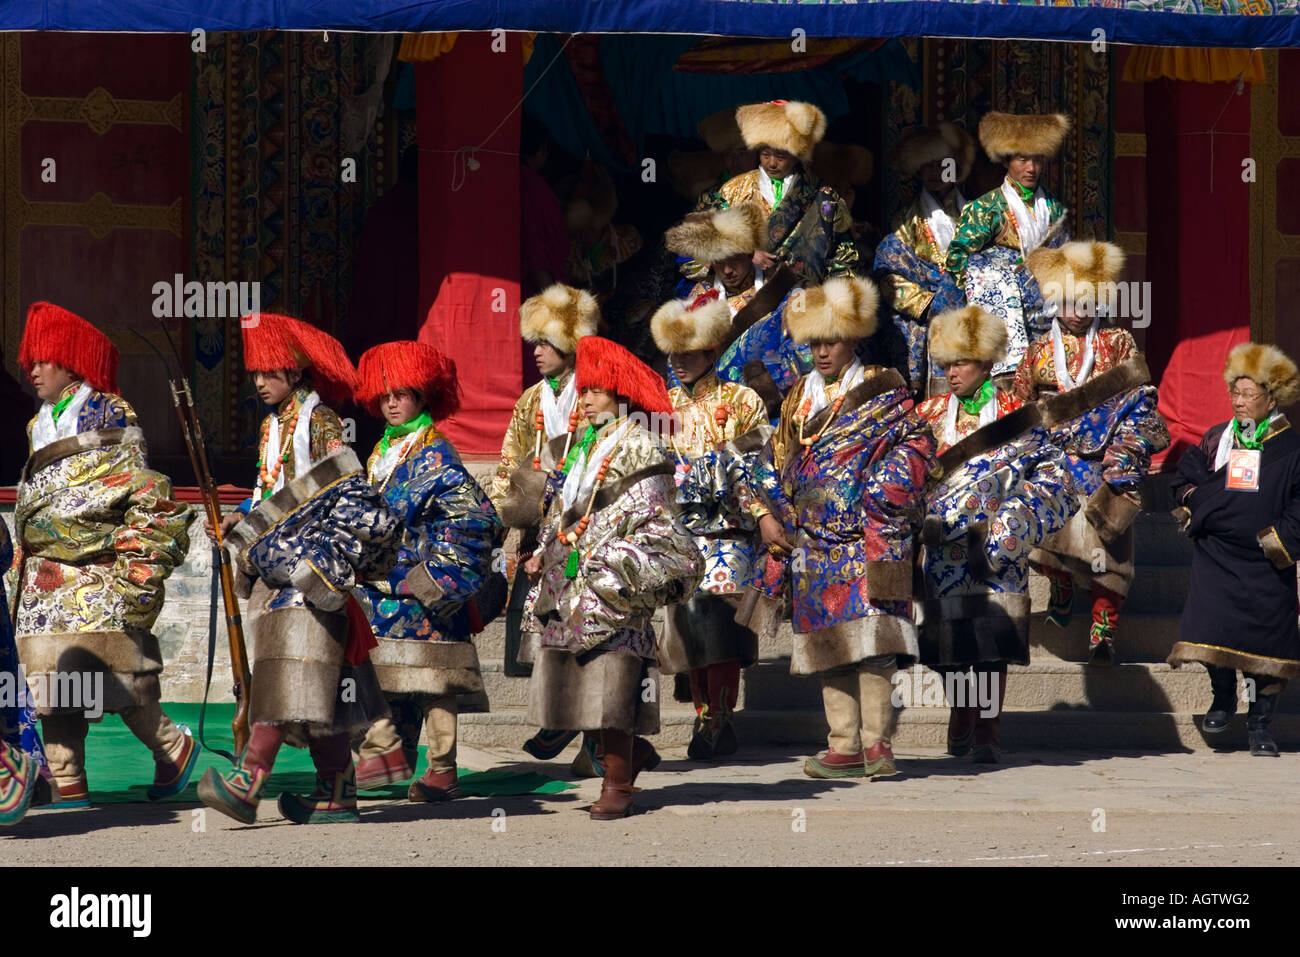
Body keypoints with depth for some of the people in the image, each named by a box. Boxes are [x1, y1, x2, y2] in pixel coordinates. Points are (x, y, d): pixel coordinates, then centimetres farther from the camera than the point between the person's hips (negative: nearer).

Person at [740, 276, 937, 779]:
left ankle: (876, 743, -15)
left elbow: (917, 445, -2)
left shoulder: (882, 392, 3)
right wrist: (770, 517, 10)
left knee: (870, 639, -15)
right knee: (826, 642, 2)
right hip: (814, 543, 5)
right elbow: (771, 465, 20)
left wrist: (887, 484, -15)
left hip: (867, 539, -5)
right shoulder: (799, 398, 17)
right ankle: (844, 747, 4)